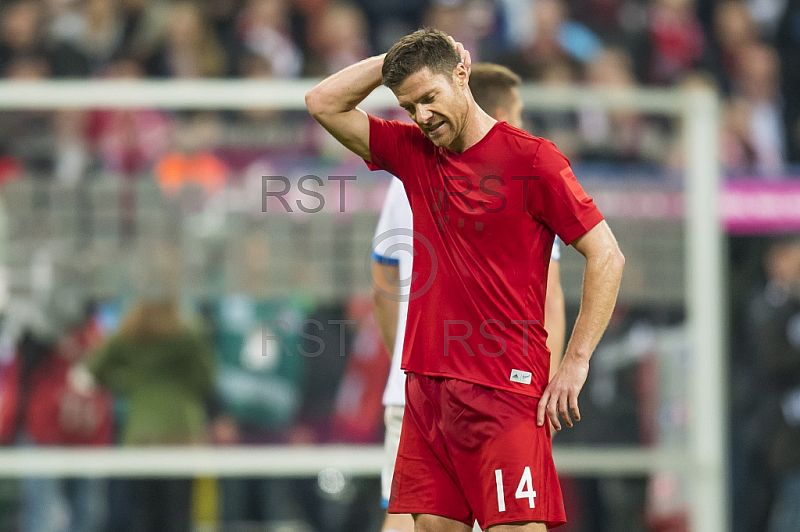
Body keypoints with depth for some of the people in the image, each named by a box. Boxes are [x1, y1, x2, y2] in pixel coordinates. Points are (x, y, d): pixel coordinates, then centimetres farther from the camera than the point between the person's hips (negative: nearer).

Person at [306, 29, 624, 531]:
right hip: (428, 388, 6)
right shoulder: (414, 153, 13)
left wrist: (575, 362, -10)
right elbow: (323, 103, 16)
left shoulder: (532, 159, -5)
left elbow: (607, 256, -5)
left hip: (505, 390, -6)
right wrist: (395, 59, 6)